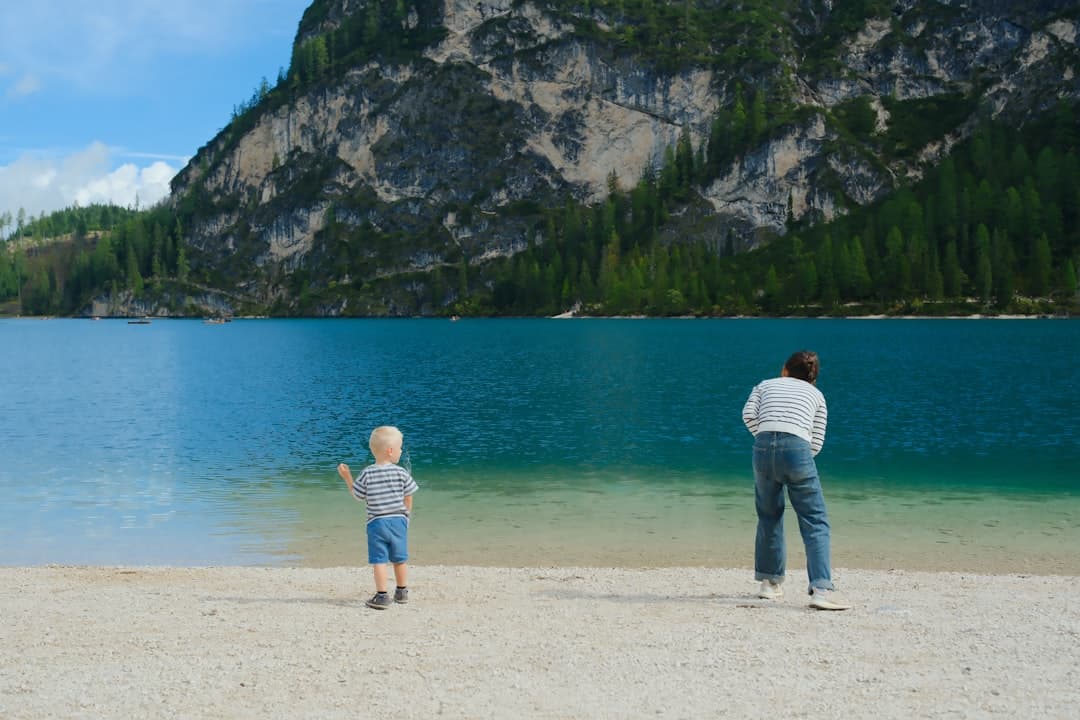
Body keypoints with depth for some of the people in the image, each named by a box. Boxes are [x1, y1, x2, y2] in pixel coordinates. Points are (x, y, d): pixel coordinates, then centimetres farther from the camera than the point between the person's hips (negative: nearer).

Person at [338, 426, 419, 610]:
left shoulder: (367, 474, -8)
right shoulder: (401, 473, -8)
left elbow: (358, 495, 3)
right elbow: (408, 499, -1)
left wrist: (347, 477, 13)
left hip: (376, 522, -1)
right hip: (398, 520, 1)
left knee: (379, 560, 1)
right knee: (400, 559, 16)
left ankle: (382, 596, -4)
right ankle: (402, 592, 28)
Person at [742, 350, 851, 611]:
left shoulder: (765, 385, 28)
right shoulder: (816, 394, 26)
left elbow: (748, 415, 9)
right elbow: (817, 442, 15)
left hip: (763, 447, 2)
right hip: (797, 448, -2)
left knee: (769, 516, 20)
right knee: (815, 522, 0)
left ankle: (770, 582, 27)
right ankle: (822, 588, -14)